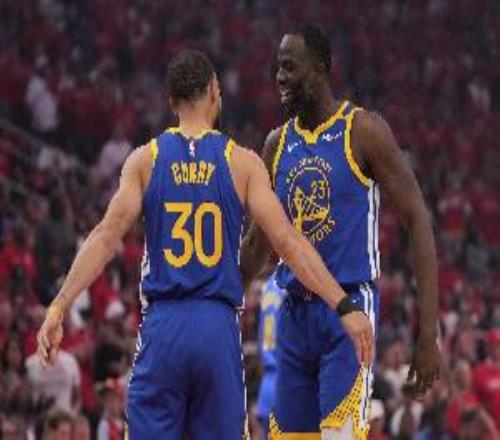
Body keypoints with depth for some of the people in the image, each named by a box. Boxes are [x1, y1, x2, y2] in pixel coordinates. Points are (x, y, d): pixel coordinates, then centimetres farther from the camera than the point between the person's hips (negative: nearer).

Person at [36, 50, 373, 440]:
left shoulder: (145, 160, 3)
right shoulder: (242, 162, 2)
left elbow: (107, 237, -5)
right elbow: (287, 241, -4)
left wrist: (59, 308, -6)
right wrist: (344, 307, -3)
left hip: (163, 324, 0)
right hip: (219, 327, 0)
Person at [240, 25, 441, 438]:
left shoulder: (364, 131, -7)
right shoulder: (278, 144, 11)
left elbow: (418, 221, -8)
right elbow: (258, 242, 22)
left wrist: (428, 334, -14)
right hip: (295, 311, 7)